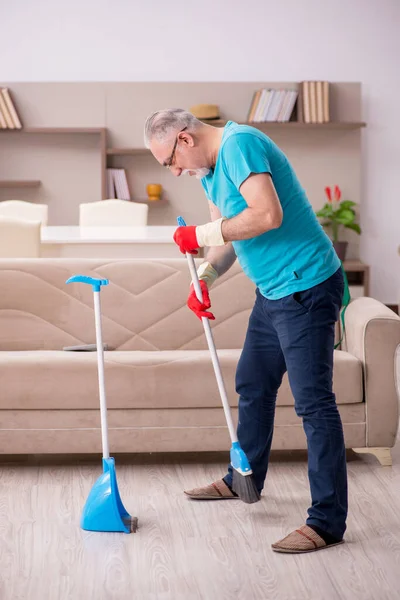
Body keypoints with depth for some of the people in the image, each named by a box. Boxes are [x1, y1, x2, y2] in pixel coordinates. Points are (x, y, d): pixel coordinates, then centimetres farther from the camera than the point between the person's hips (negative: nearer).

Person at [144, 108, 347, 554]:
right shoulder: (210, 168, 13)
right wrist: (204, 278, 2)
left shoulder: (240, 145, -19)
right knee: (252, 387, 21)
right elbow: (228, 235, 19)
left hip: (307, 287, -11)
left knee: (313, 402, -10)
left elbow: (268, 215, -32)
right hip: (273, 291, 11)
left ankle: (328, 520, -7)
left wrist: (201, 234, -21)